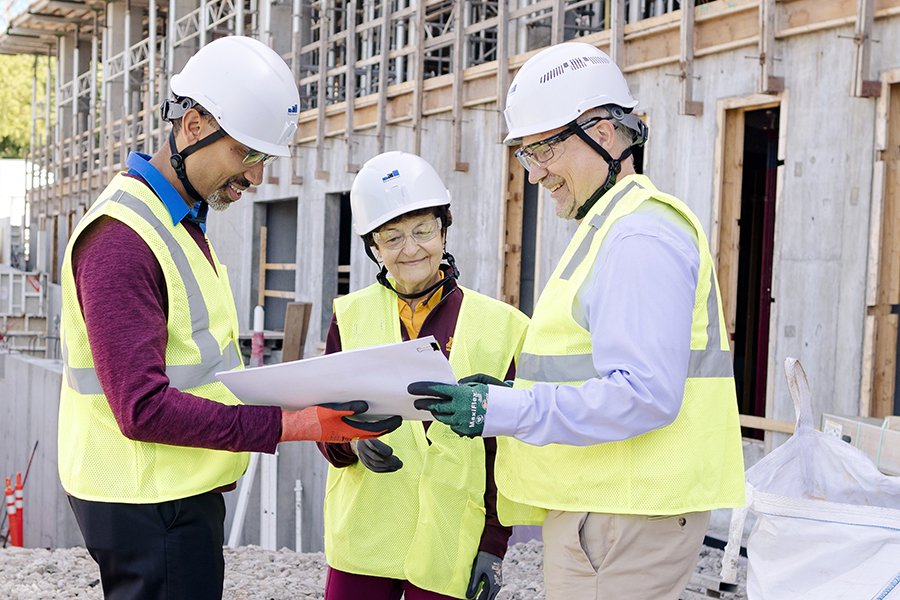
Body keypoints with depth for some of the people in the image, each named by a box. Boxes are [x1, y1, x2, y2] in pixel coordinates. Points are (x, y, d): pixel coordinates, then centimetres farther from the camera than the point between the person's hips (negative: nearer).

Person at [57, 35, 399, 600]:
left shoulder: (183, 222, 14)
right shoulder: (122, 237, -19)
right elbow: (144, 408, -25)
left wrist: (291, 398, 3)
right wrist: (295, 424, -27)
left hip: (183, 492, 10)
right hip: (149, 505, -10)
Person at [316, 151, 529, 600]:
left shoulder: (496, 325, 0)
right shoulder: (351, 316, 5)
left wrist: (494, 545, -1)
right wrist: (354, 443, -15)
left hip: (450, 545, -1)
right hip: (363, 541, 2)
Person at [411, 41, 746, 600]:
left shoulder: (642, 234, -15)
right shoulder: (607, 228, 19)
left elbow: (644, 394, -25)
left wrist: (505, 411, -26)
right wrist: (498, 398, 7)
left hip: (625, 512, -10)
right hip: (601, 502, 10)